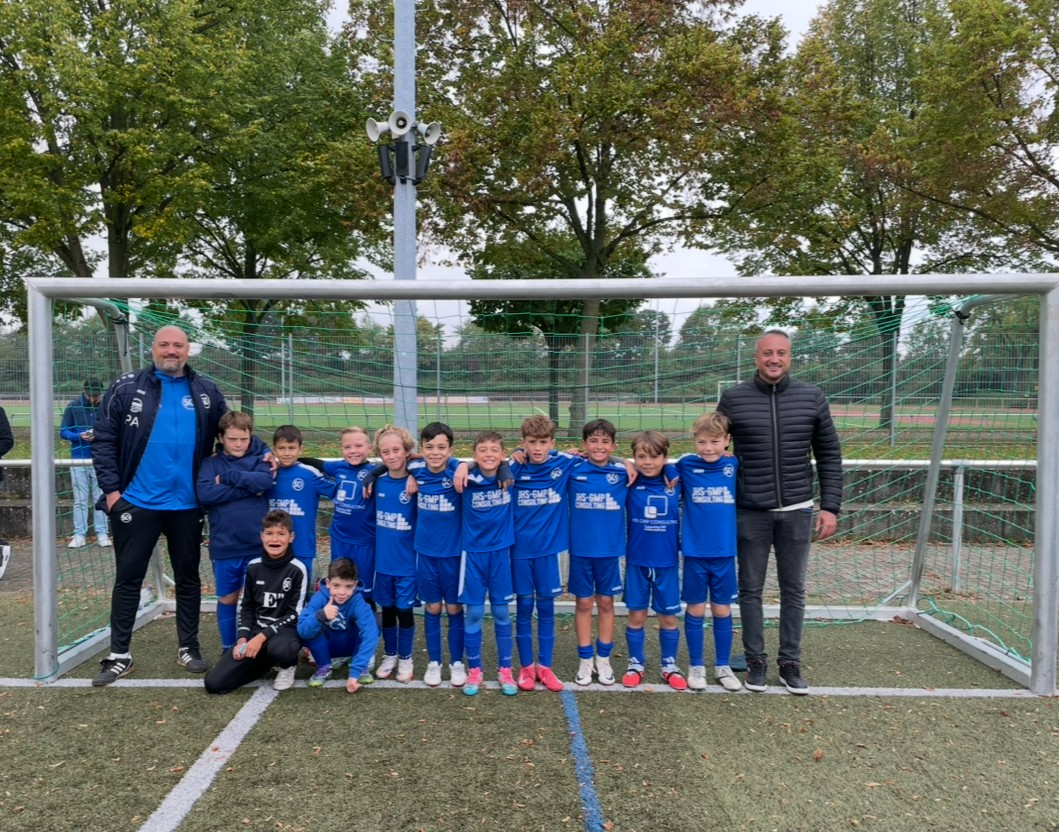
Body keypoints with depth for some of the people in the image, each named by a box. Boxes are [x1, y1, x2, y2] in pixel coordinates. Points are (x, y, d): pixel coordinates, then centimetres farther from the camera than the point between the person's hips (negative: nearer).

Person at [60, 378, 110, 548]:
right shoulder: (73, 407, -1)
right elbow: (63, 431, 0)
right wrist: (79, 436, -18)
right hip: (79, 459, 0)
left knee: (100, 498, 6)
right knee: (80, 500, 5)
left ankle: (102, 534, 11)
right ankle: (79, 535, 10)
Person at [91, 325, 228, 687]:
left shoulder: (206, 393, 3)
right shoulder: (126, 389, -3)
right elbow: (103, 440, -3)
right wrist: (111, 489, -9)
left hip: (187, 505, 2)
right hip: (136, 502, -2)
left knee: (188, 577, 11)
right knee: (128, 578, 7)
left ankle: (188, 648, 24)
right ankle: (119, 655, 19)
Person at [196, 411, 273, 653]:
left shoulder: (261, 456, 2)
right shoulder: (211, 463, 2)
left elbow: (265, 481, -18)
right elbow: (204, 494, -15)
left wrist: (227, 477, -14)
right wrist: (247, 489, -15)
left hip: (258, 544, -1)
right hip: (224, 547, 1)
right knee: (227, 599, 14)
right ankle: (228, 648, 30)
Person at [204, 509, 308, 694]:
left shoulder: (297, 569, -11)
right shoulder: (253, 567, 3)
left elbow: (295, 614, -12)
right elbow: (246, 607, 12)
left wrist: (262, 637, -19)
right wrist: (243, 639, -4)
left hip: (286, 630, -4)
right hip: (255, 630, 5)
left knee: (278, 649, -42)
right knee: (214, 683, -11)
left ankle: (288, 666, -3)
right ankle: (268, 661, 12)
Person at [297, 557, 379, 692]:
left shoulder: (358, 602, -28)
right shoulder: (320, 597, -24)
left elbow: (370, 635, -40)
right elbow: (302, 631, -34)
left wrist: (355, 673, -46)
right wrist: (320, 615, -54)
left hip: (351, 646, -1)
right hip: (327, 647, 1)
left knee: (371, 626, -29)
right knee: (311, 627, -28)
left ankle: (361, 667, -7)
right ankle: (324, 666, -6)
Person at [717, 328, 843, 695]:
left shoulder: (812, 397, 1)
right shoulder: (733, 399, -2)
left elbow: (829, 455, 6)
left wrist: (830, 507, 0)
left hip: (796, 511, 1)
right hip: (750, 512, -1)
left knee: (793, 590, 10)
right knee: (751, 589, 8)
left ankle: (790, 662, 23)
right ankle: (756, 661, 22)